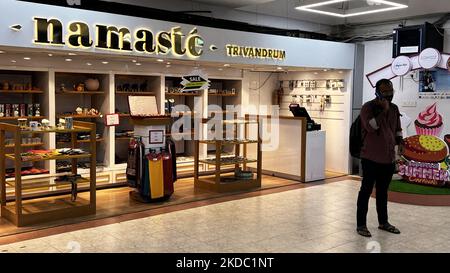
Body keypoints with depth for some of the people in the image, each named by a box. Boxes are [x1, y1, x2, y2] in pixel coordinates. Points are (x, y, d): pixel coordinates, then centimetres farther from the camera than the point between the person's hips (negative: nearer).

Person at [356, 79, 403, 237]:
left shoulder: (394, 108, 10)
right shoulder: (368, 108, -10)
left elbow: (397, 128, 22)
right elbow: (370, 126, -25)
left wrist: (400, 141, 5)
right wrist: (383, 110, -23)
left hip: (389, 158, 7)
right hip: (371, 158, -6)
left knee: (383, 191, 17)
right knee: (366, 190, 0)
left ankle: (383, 222, 29)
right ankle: (361, 224, 8)